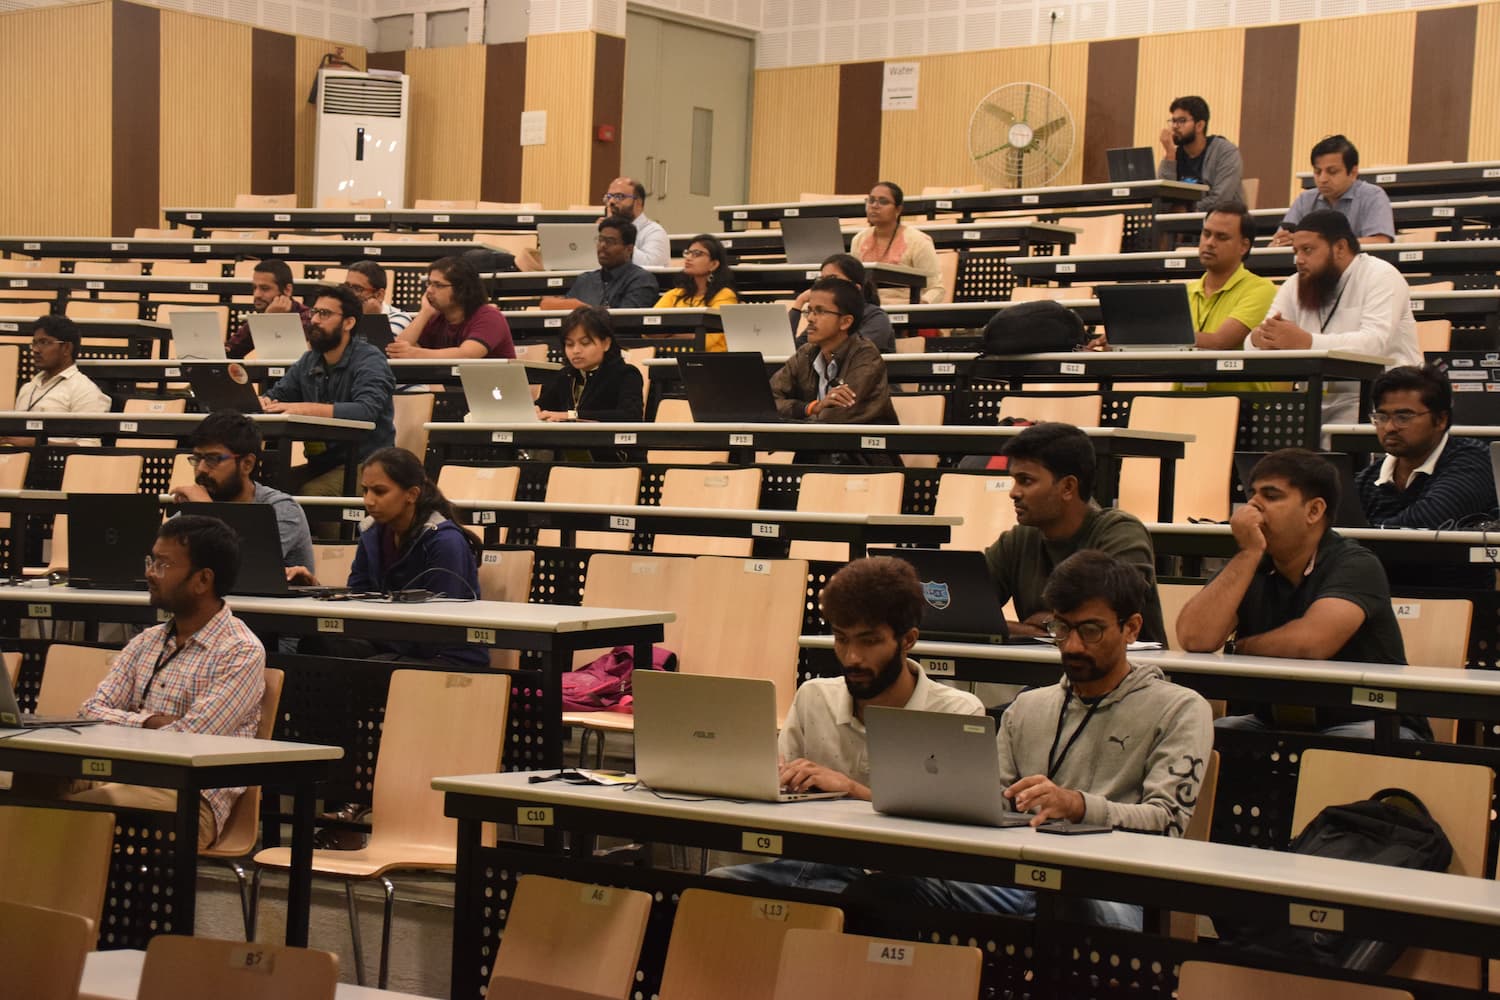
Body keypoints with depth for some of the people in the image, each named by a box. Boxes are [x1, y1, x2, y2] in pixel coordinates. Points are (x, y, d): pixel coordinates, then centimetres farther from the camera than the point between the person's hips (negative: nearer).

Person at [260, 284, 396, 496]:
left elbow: (366, 411, -26)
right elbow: (277, 394, 19)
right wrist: (263, 402, -8)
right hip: (321, 463, 7)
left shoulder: (370, 361, -9)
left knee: (310, 494, -32)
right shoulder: (309, 361, 14)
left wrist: (307, 409, -34)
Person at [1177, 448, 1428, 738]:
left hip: (1366, 725, -5)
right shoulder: (1247, 567, 3)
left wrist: (1240, 648, -10)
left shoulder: (1356, 565, -11)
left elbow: (1312, 641, -30)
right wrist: (1248, 552, -16)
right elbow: (1195, 639, -14)